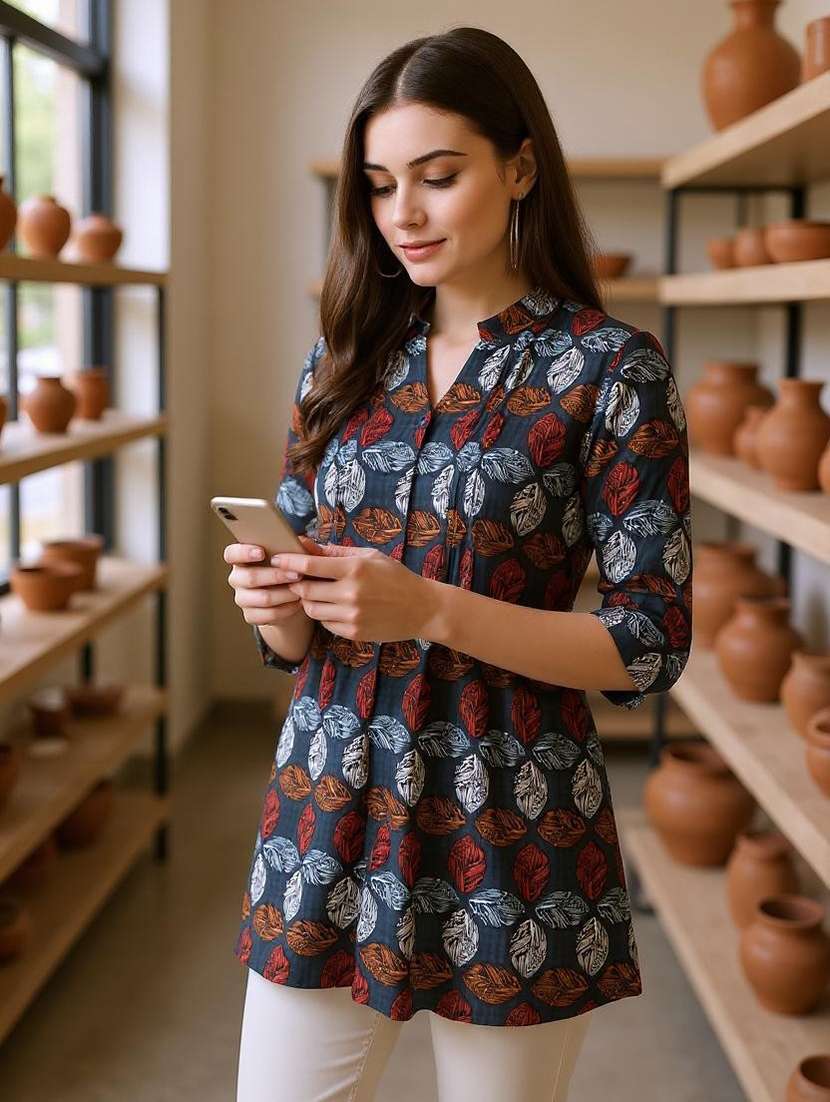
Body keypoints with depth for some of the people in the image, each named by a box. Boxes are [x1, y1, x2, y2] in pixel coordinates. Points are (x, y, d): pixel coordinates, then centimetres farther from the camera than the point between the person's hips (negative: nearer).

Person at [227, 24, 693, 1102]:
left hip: (511, 831, -3)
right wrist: (277, 607, -11)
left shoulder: (611, 367, -7)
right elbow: (300, 633, 12)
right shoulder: (346, 357, 6)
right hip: (328, 817, 4)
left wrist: (432, 610, -21)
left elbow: (651, 643, -10)